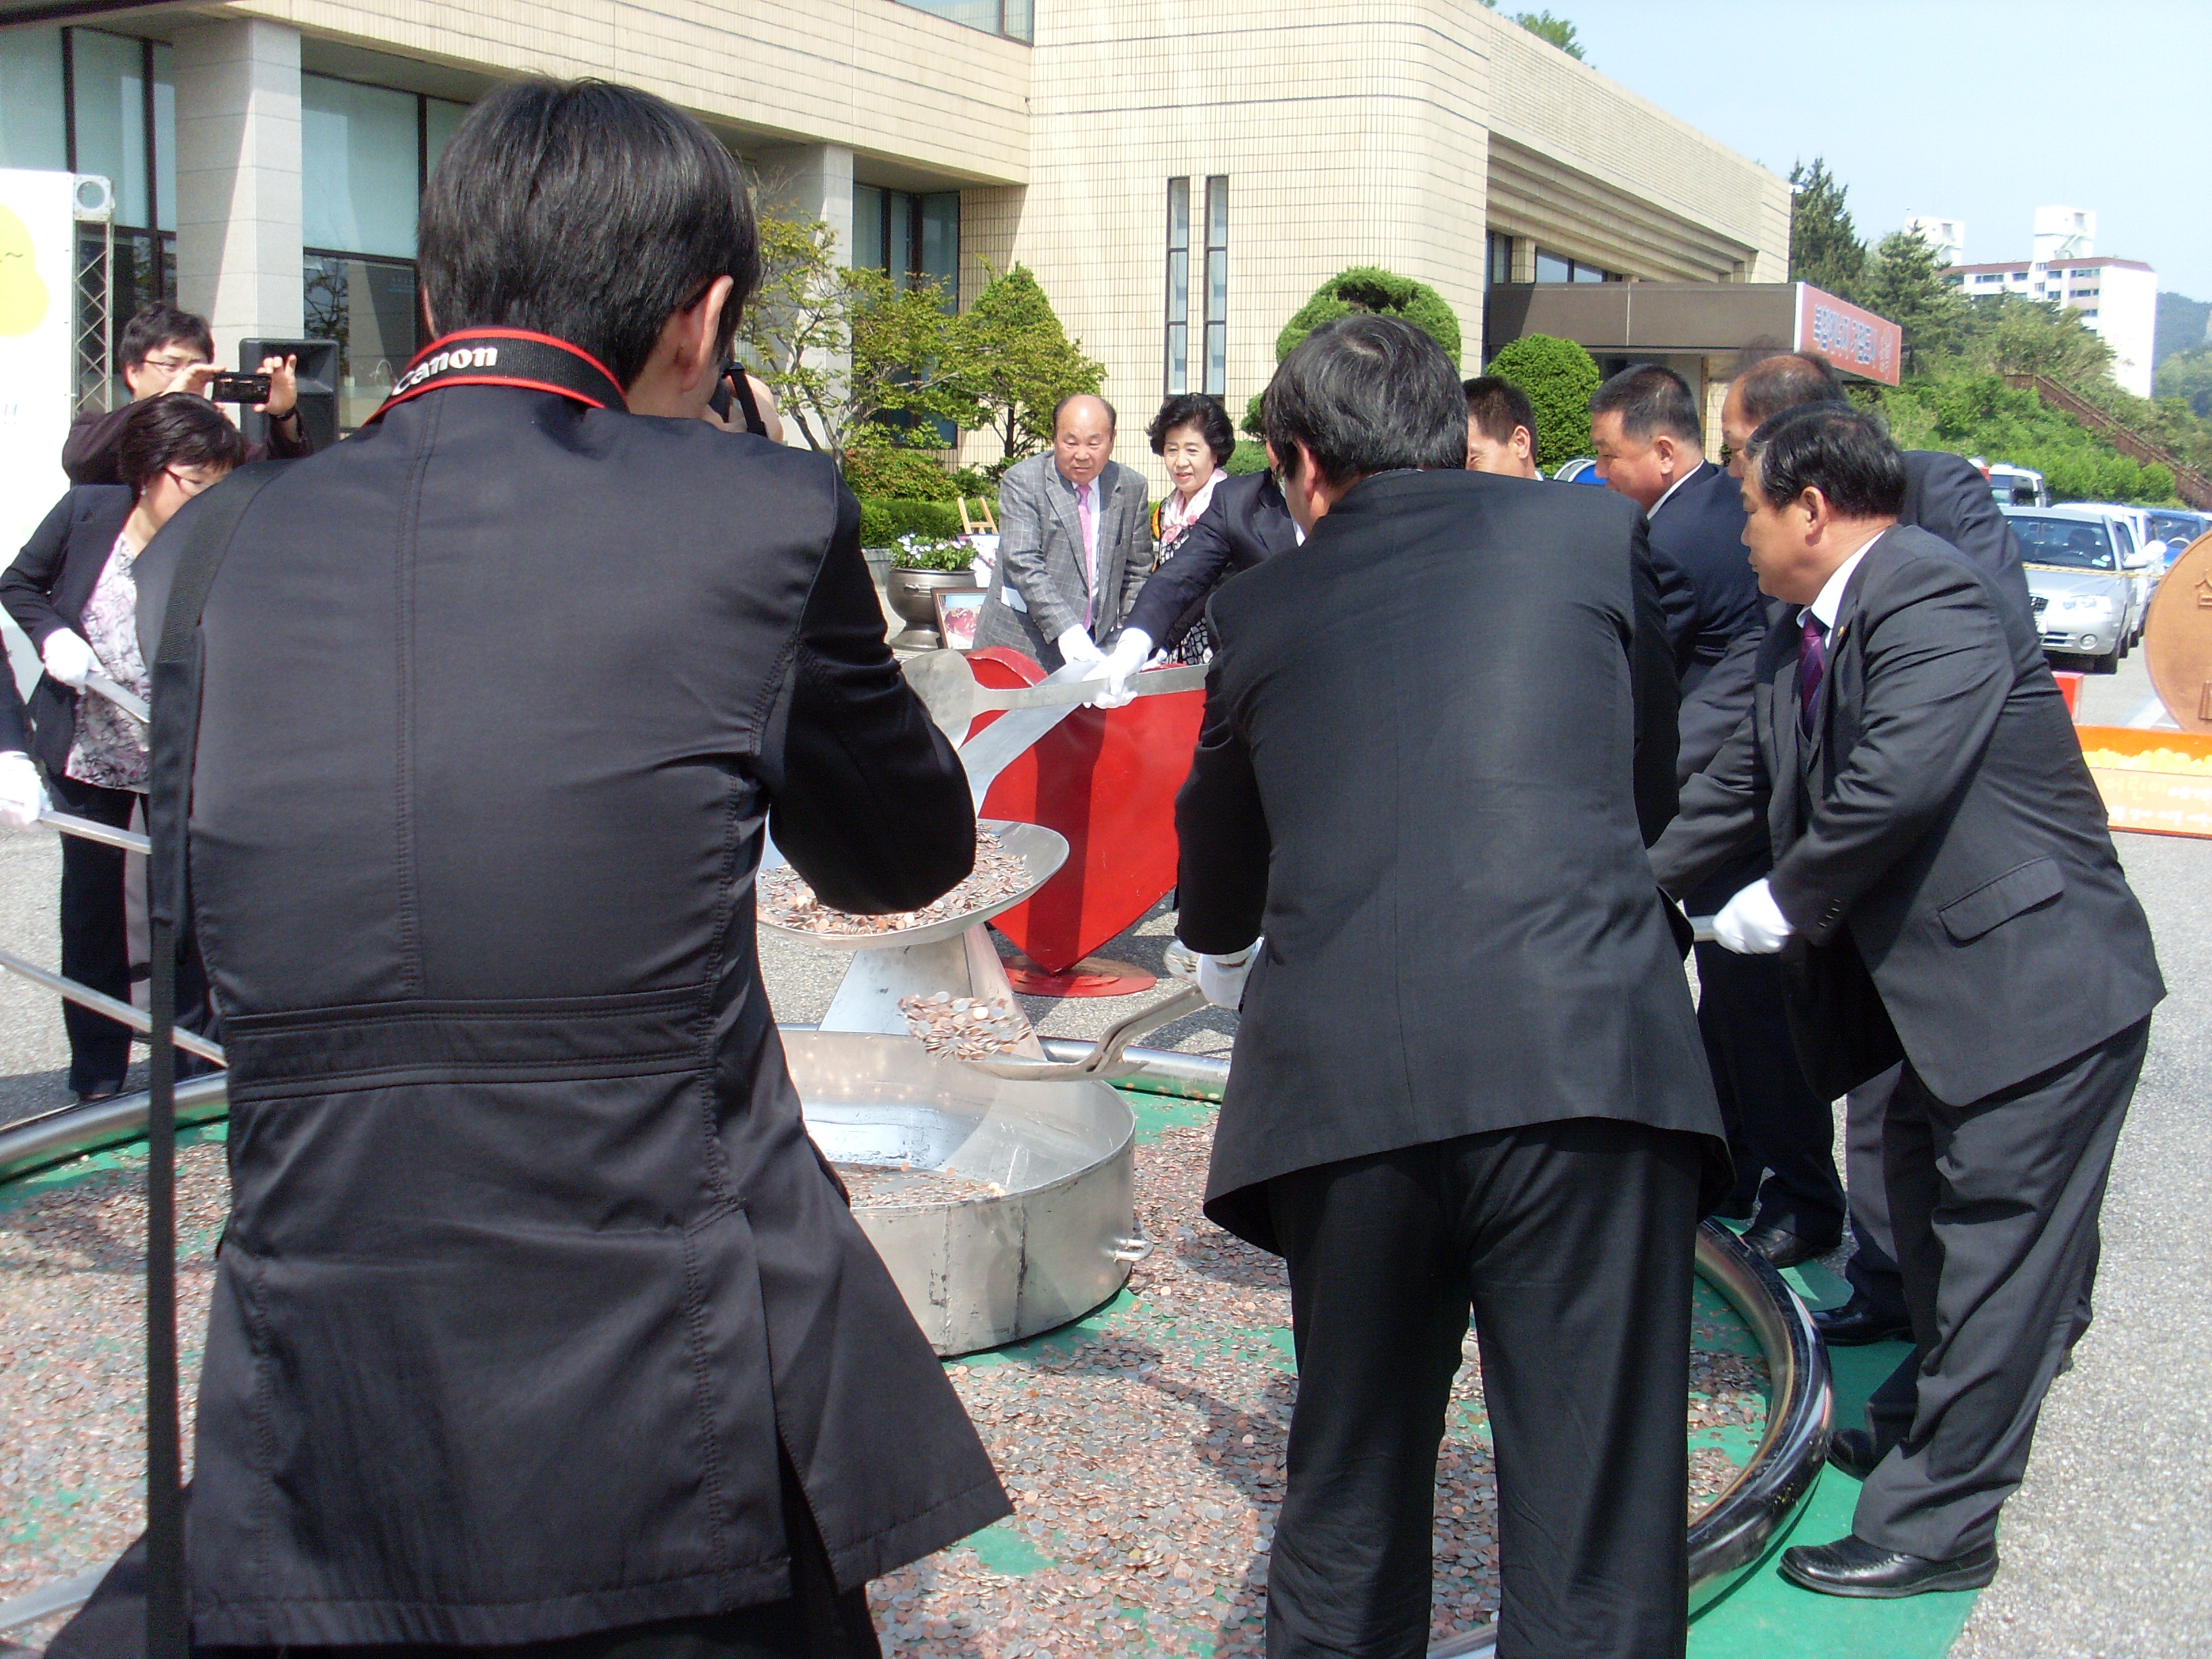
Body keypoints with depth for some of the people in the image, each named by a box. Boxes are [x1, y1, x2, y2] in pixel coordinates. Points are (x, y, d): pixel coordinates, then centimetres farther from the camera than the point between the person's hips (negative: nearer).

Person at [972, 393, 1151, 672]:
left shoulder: (1131, 486, 7)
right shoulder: (1022, 481, -6)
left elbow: (1137, 572, 14)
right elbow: (1023, 565, -17)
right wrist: (1066, 632, -27)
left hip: (1095, 650, 3)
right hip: (1022, 645, -3)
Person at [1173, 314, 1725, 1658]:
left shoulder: (1261, 606, 18)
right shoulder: (1595, 532, 15)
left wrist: (1224, 957, 56)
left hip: (1344, 1084, 2)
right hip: (1588, 1069, -1)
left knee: (1348, 1513, 18)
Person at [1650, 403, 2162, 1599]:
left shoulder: (1936, 604, -22)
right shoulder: (1801, 635, 9)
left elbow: (1898, 783, -33)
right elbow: (1739, 785, 16)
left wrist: (1780, 905, -19)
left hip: (2040, 986, -10)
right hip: (1939, 982, 10)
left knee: (1992, 1256, -2)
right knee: (1928, 1213, 24)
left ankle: (1937, 1525, 7)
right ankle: (1930, 1418, 45)